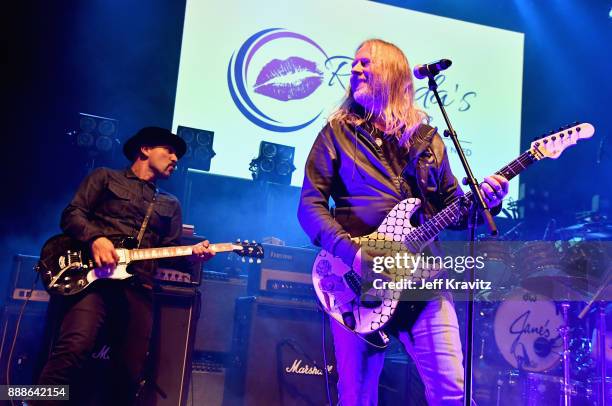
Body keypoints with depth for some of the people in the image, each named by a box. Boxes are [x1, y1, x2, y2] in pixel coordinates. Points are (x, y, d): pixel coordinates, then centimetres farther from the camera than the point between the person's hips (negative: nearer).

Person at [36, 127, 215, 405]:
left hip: (138, 287, 4)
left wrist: (190, 255, -2)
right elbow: (72, 213, 6)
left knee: (131, 374, -3)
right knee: (73, 350, -28)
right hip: (94, 275, -4)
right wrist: (95, 238, -13)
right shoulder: (105, 177, 17)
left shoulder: (170, 205, 28)